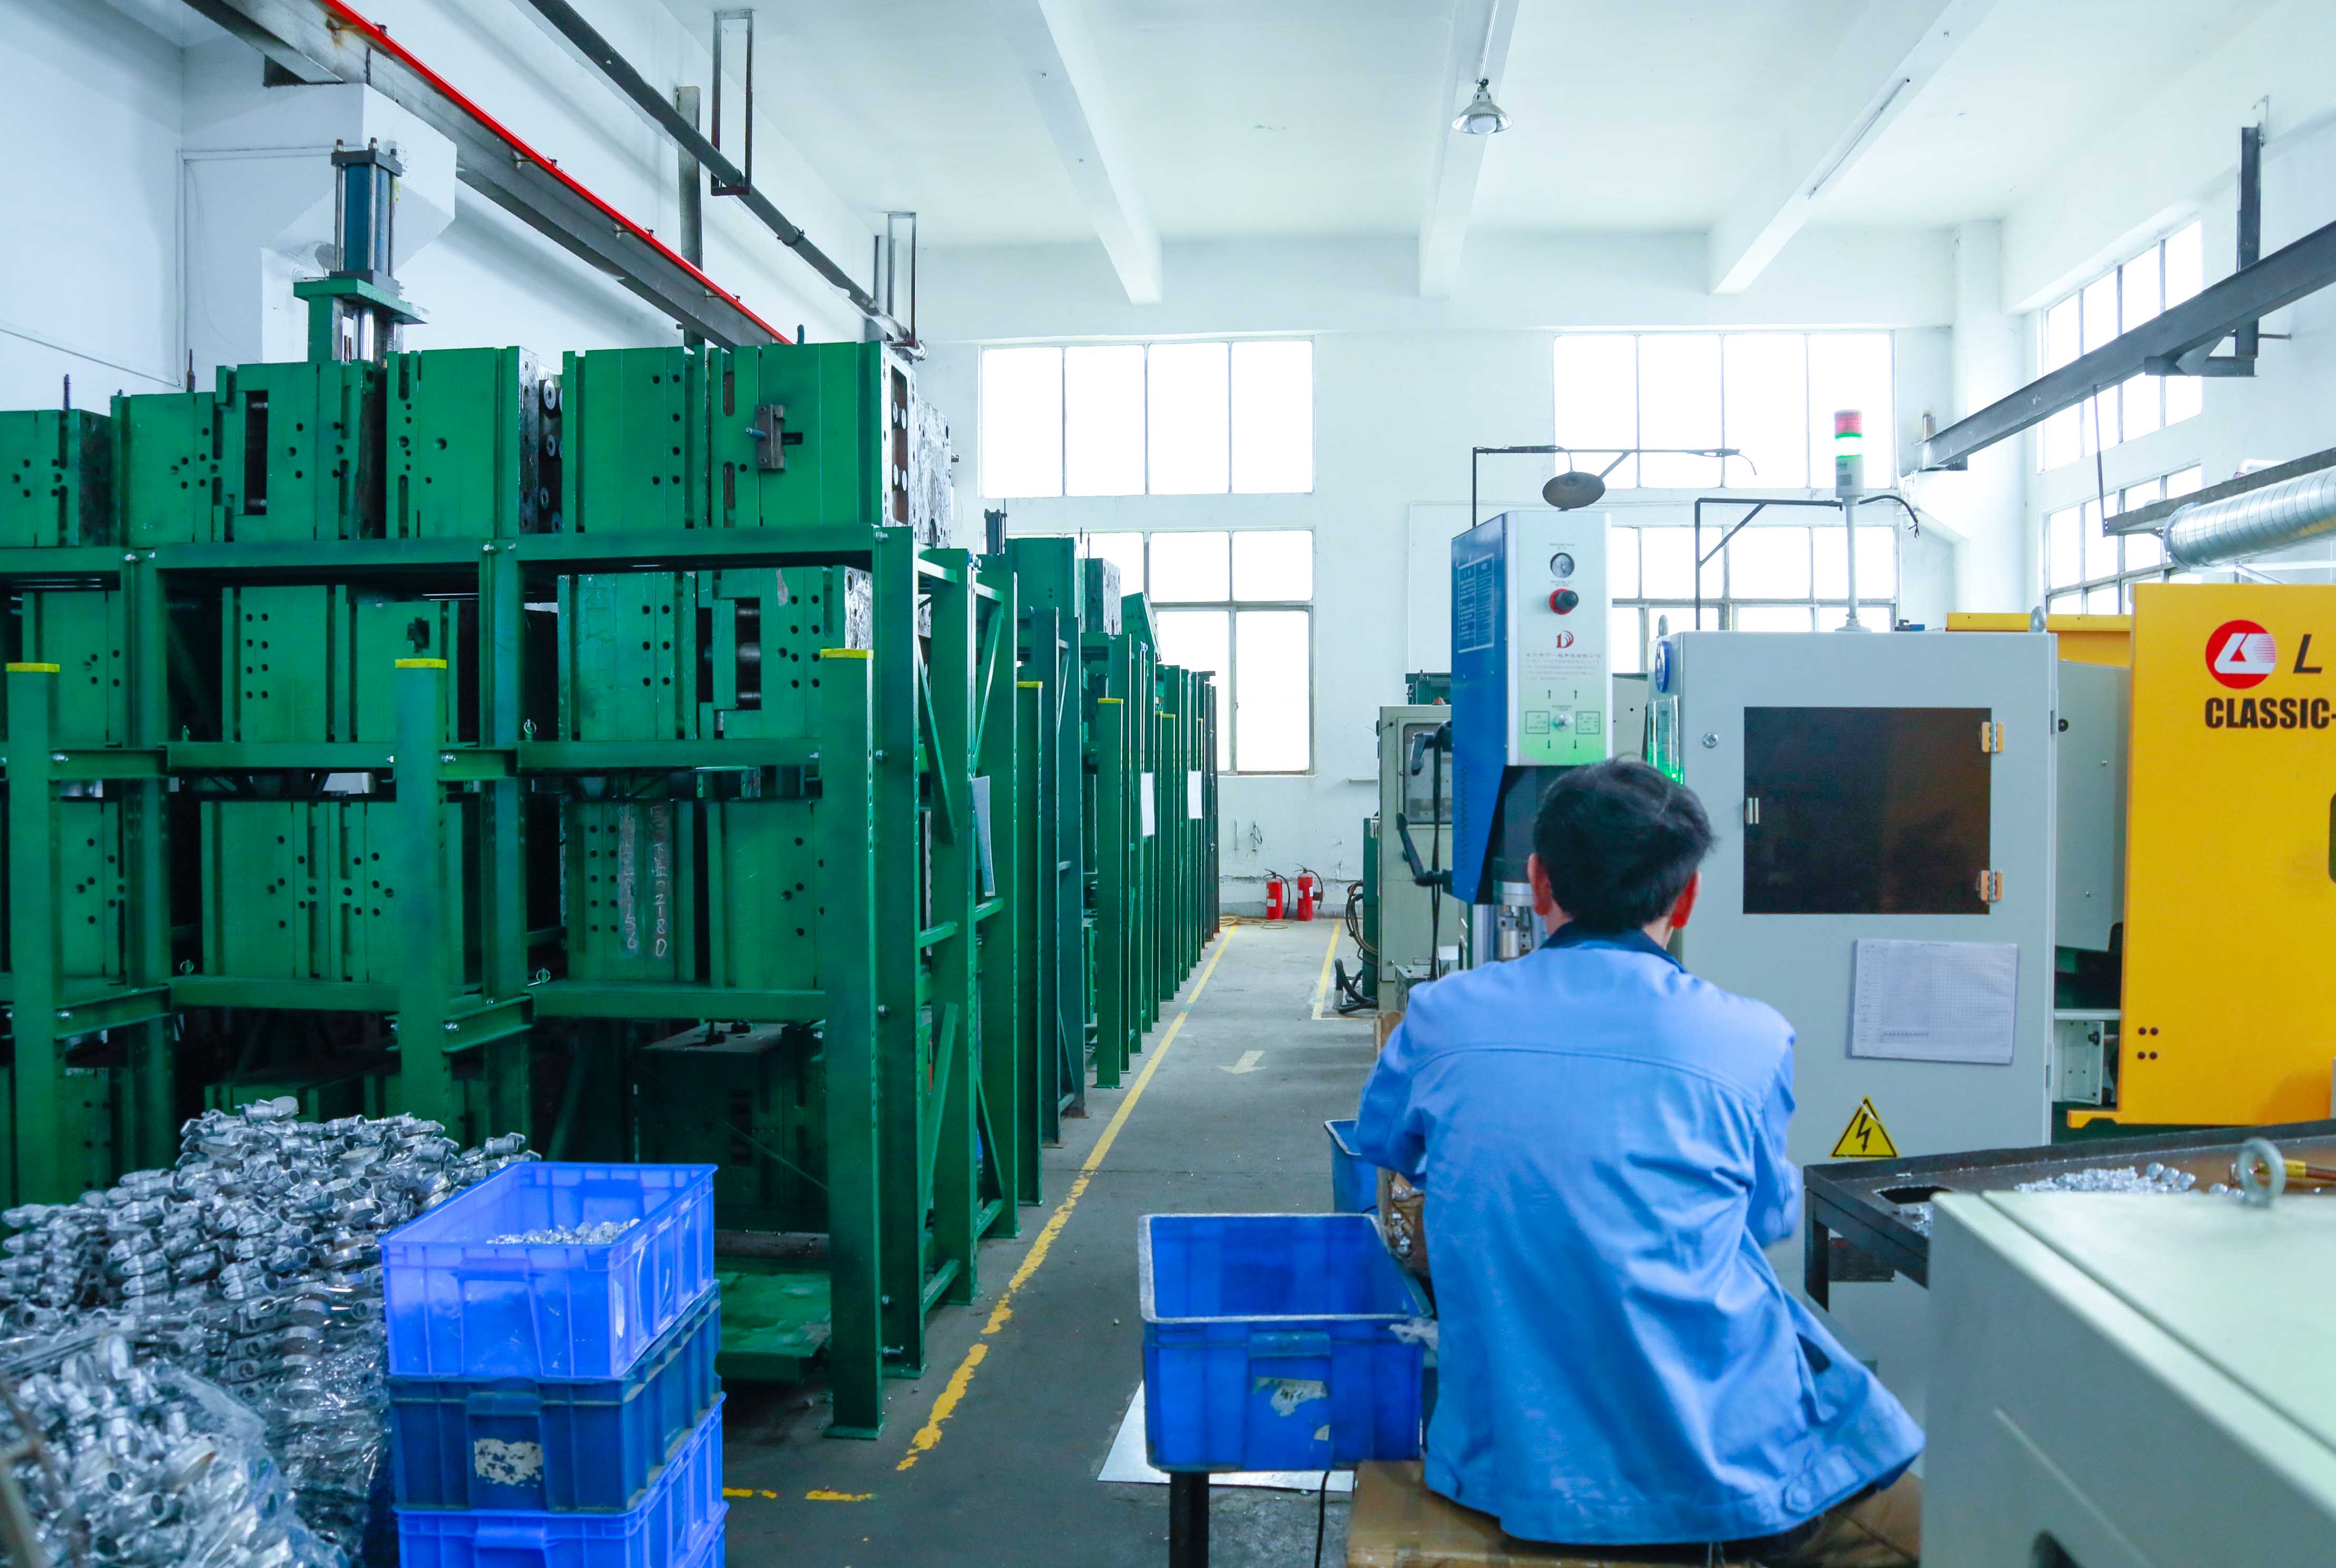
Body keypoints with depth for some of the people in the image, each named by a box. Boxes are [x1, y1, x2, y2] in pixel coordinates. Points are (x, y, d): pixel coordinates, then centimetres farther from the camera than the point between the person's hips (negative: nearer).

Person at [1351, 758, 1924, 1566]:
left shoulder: (1441, 1018, -4)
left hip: (1507, 1470, 4)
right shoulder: (1749, 1039, -9)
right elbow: (1773, 1214, 9)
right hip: (1719, 1473, -3)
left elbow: (1380, 1141, 17)